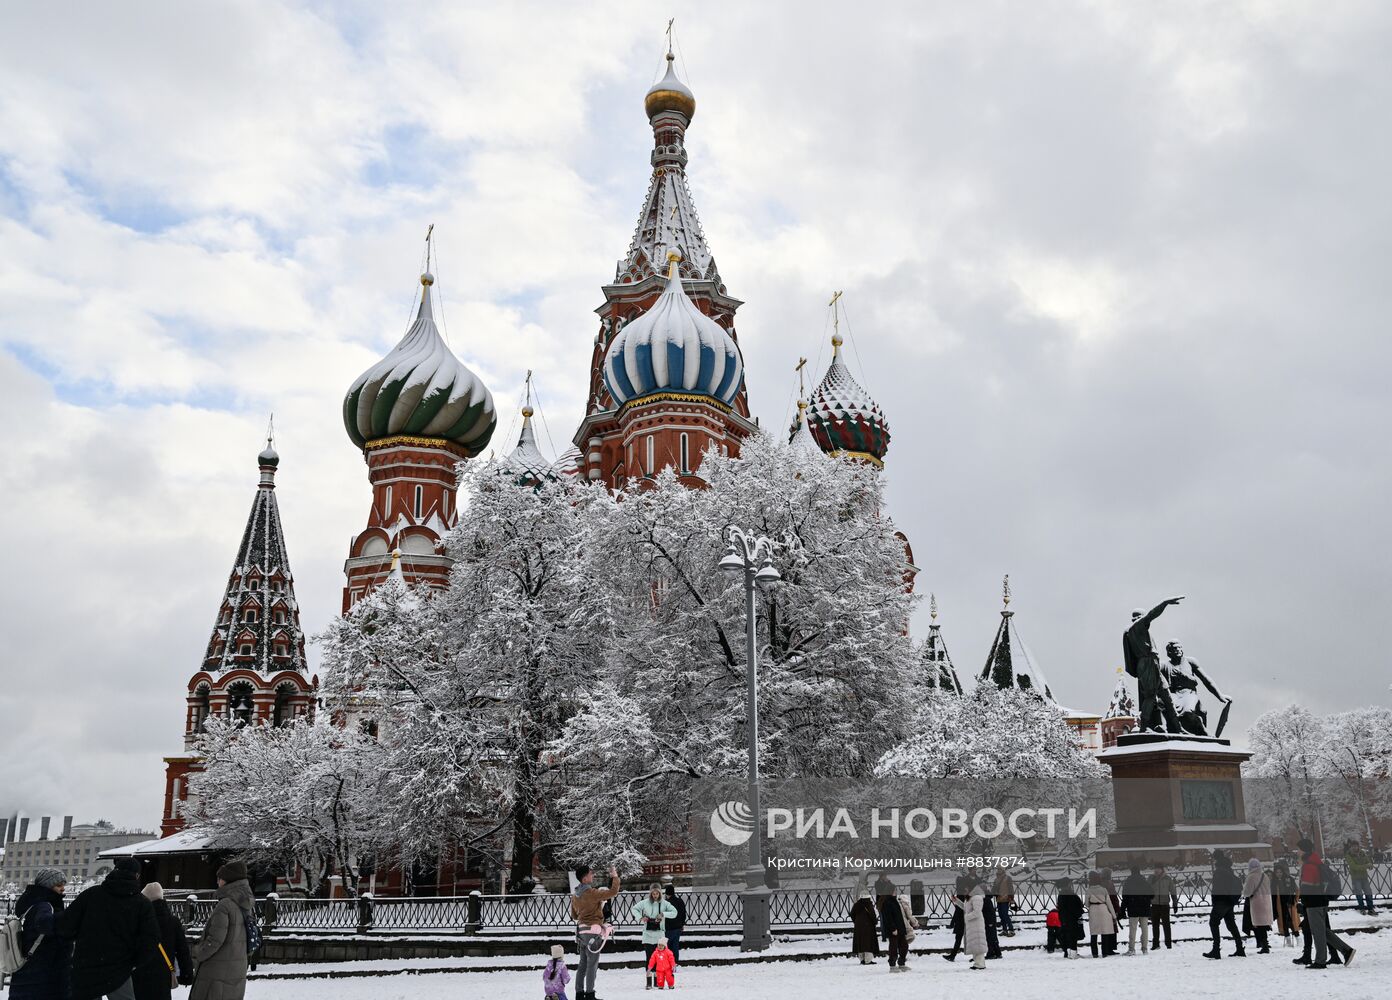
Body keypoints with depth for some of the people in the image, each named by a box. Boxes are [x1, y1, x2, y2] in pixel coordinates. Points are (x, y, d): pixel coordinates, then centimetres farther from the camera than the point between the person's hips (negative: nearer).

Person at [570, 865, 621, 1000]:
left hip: (581, 931, 8)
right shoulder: (591, 893, -15)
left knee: (583, 963, 13)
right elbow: (613, 892, -16)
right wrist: (615, 877, -3)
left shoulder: (575, 896, 11)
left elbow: (574, 915, 22)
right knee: (592, 964, -4)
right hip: (592, 931, -8)